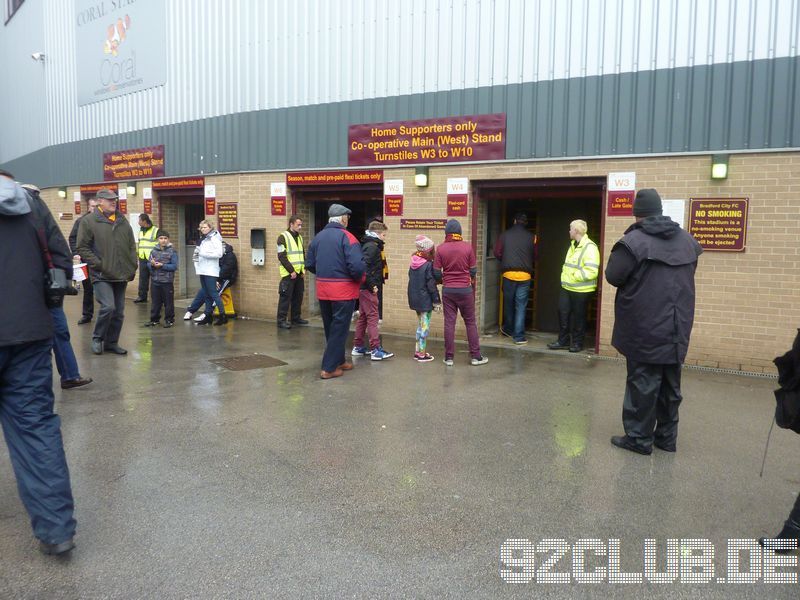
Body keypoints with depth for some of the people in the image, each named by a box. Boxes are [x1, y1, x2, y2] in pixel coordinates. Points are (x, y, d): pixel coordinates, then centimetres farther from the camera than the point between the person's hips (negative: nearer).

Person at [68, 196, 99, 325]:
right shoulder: (81, 221, 5)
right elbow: (73, 238, 8)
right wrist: (75, 253, -4)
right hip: (86, 260, 3)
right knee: (87, 289, 10)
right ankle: (87, 314, 19)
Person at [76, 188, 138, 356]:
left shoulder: (123, 221, 14)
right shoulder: (89, 221, -3)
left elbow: (132, 247, 17)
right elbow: (82, 248, -6)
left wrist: (133, 267, 8)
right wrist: (98, 265, -13)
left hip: (121, 276, 6)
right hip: (102, 276, -5)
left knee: (119, 311, 8)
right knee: (108, 306, -17)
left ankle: (112, 342, 22)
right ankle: (97, 338, 6)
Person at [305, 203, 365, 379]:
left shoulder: (318, 237, 7)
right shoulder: (346, 237, -14)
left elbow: (309, 264, 9)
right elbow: (357, 266, -24)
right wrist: (358, 278, -5)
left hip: (323, 290, 6)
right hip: (343, 291, -6)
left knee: (330, 328, 19)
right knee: (339, 330, 3)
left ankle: (338, 361, 31)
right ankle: (329, 368, 3)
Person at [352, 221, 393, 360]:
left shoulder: (370, 245, 15)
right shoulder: (372, 247, -15)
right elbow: (364, 267, -26)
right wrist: (372, 285, -20)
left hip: (365, 288, 10)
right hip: (368, 289, -10)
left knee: (363, 317, 14)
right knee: (373, 317, -7)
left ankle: (358, 347, 21)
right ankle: (376, 350, -5)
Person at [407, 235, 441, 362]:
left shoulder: (412, 264, 5)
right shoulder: (428, 265, -16)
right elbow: (431, 285, -16)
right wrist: (437, 301, -9)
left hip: (414, 298, 8)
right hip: (425, 300, -8)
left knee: (420, 325, 19)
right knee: (425, 326, 0)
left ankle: (417, 351, 24)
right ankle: (422, 354, 3)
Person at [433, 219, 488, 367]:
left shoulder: (441, 249, -5)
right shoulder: (467, 247, -6)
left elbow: (436, 272, -2)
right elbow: (473, 270, -2)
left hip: (448, 290, 1)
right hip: (465, 289, -1)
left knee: (449, 323, 6)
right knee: (470, 322, 9)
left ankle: (449, 357, 8)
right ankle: (476, 356, 12)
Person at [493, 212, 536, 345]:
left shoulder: (505, 235, -1)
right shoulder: (531, 237, -1)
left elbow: (497, 253, 1)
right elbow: (535, 256, 5)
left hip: (509, 273, 1)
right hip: (525, 275, -1)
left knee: (508, 303, 17)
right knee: (521, 306, 3)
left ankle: (508, 329, 34)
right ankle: (519, 336, 1)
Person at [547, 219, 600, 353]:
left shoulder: (589, 247, -17)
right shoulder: (573, 245, 12)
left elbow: (591, 272, -25)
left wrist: (574, 275, -21)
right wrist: (565, 274, 8)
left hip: (581, 290, -8)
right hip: (567, 287, 8)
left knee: (578, 316, 5)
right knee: (563, 313, 9)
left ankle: (577, 343, 19)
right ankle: (563, 340, 20)